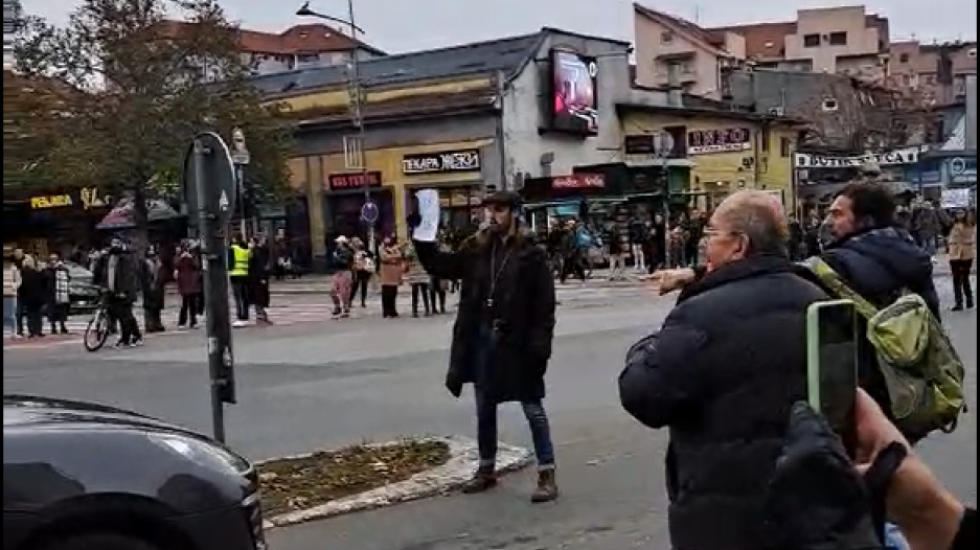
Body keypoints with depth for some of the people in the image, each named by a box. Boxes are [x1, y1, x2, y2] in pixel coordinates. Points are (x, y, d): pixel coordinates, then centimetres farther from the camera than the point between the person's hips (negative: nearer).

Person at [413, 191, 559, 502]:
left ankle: (547, 474, 8)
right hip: (481, 339, 5)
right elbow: (440, 266, 10)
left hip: (517, 342, -5)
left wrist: (540, 345, -17)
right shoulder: (477, 249, 6)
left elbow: (545, 303, -11)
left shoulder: (531, 254, -8)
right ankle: (486, 469, 29)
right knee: (484, 409, 15)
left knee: (533, 409, 2)